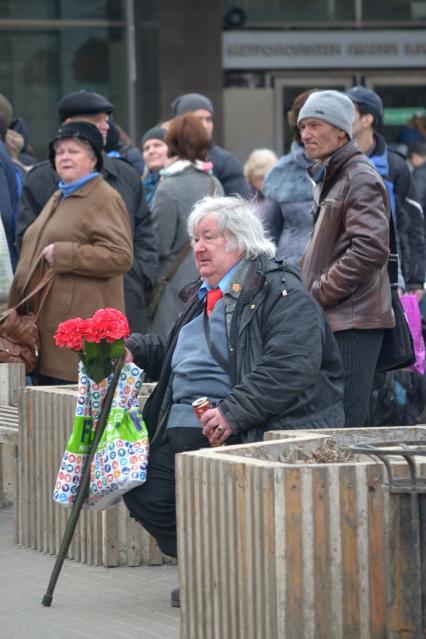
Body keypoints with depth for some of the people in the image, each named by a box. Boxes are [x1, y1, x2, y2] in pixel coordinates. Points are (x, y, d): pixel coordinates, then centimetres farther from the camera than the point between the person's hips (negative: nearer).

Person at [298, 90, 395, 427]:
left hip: (354, 323, -10)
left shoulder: (360, 179, -10)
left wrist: (319, 294, -16)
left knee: (342, 426, -12)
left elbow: (370, 249, -21)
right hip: (332, 320, 10)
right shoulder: (329, 178, 21)